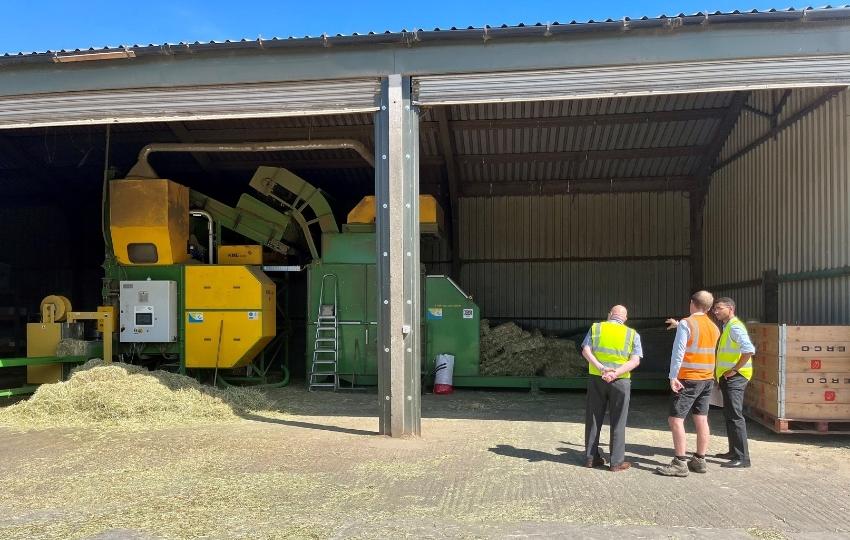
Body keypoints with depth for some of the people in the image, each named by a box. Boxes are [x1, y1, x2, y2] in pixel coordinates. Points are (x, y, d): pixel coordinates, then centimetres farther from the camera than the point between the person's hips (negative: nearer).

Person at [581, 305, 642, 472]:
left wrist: (601, 369, -17)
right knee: (617, 422, 7)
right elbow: (635, 360, -9)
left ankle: (591, 457, 17)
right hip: (620, 381, -1)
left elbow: (585, 351, -8)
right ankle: (616, 462, 10)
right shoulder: (632, 334, 2)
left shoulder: (595, 328, 4)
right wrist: (615, 373, -18)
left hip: (596, 379, 1)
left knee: (593, 419, 11)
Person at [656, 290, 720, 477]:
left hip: (688, 379, -7)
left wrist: (673, 376, -14)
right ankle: (699, 460, 18)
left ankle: (680, 463, -6)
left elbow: (678, 351, -17)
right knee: (701, 419, 11)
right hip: (707, 379, 8)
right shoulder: (714, 327, 9)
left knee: (675, 419, -4)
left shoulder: (686, 323, -12)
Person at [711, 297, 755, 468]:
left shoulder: (735, 327, -15)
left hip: (735, 377, -10)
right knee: (729, 415, 16)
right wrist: (718, 371, 17)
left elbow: (749, 350, -27)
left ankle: (742, 457, -7)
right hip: (727, 377, 10)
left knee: (735, 416, -10)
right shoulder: (726, 327, 15)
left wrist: (734, 370, -21)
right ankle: (734, 451, 25)